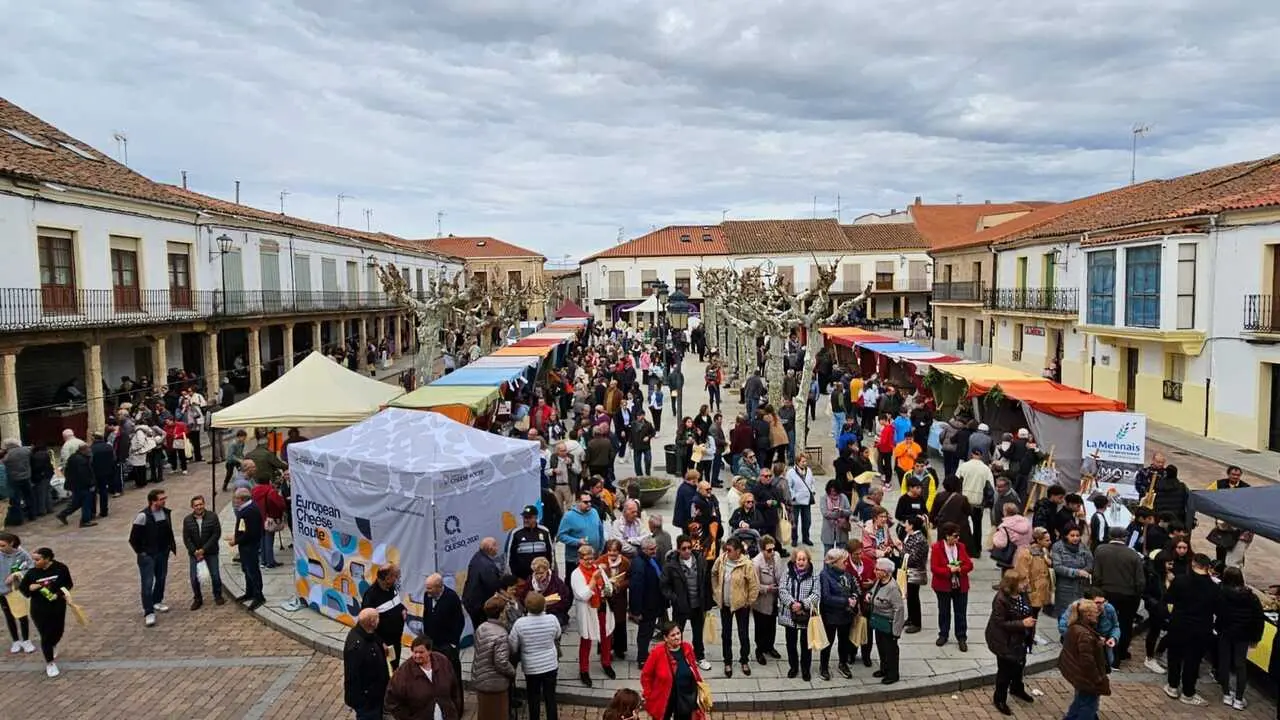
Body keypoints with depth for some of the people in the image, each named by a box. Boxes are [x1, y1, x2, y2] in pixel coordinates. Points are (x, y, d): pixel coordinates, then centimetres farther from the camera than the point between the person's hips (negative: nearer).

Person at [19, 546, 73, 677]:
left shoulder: (61, 568, -13)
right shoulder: (32, 572, -11)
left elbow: (69, 584, -2)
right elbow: (22, 588, 1)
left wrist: (59, 593, -19)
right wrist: (30, 588, -21)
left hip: (58, 608, 1)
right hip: (39, 610, -1)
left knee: (57, 632, 15)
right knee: (45, 636, 0)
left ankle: (52, 646, 52)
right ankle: (50, 663, 19)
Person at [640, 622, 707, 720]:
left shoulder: (687, 648, -8)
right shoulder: (658, 652, -21)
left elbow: (694, 669, 8)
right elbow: (646, 675, -11)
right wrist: (649, 696, -9)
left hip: (686, 697, 4)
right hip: (664, 698, -3)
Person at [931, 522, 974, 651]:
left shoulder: (961, 546, -1)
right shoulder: (936, 548, -13)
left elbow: (969, 565, -1)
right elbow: (934, 568, -16)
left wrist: (960, 569, -20)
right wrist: (949, 570, -26)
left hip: (960, 586, 2)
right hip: (943, 586, -2)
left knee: (961, 613, 7)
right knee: (944, 611, 14)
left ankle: (962, 638, 18)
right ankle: (943, 634, 30)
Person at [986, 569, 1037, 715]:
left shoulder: (1022, 594, -6)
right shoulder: (1001, 599, -29)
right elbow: (1000, 623, -28)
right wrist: (1022, 623, -31)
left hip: (1020, 639, 8)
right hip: (1005, 641, -8)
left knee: (1019, 664, 27)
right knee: (1005, 670, 6)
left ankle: (1017, 689, 53)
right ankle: (999, 699, 25)